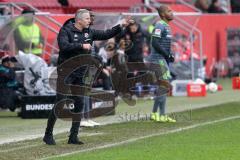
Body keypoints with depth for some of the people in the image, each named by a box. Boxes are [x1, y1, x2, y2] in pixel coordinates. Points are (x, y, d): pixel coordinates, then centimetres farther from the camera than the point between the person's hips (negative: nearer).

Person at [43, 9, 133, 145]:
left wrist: (121, 26, 4)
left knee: (79, 104, 3)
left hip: (80, 75, 7)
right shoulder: (66, 31, -10)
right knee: (59, 104, -7)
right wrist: (82, 46, -26)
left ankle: (73, 137, 9)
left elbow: (106, 35, 14)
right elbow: (63, 46, -26)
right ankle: (48, 135, 1)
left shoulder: (89, 32, 10)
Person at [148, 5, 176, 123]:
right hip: (158, 59, -10)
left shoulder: (166, 26, 16)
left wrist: (169, 55, 7)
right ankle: (162, 115, -7)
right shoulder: (159, 26, -14)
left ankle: (154, 113, 19)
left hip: (163, 59, 10)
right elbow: (155, 43, -21)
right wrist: (167, 55, -17)